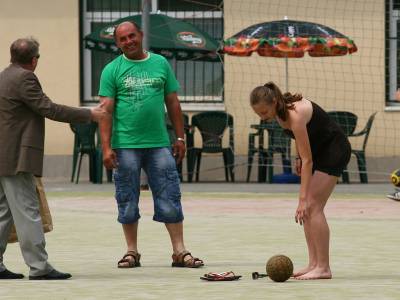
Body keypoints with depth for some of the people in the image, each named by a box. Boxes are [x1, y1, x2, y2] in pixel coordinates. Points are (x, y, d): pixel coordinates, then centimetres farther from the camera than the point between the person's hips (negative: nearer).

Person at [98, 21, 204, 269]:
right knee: (128, 202, 5)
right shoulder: (112, 70, 3)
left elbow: (173, 103, 12)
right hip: (126, 145, -1)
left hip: (159, 144, 1)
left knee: (170, 199, -1)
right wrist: (106, 147, -10)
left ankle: (180, 252, 2)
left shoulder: (160, 63, 9)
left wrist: (180, 138, 8)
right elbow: (106, 110, -2)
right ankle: (132, 252, 15)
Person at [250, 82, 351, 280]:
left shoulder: (295, 115, -32)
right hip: (317, 150, 9)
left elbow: (307, 160, -32)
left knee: (312, 206, -16)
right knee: (307, 208, 1)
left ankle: (323, 267, -16)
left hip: (334, 150, -9)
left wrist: (303, 198, -33)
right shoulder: (278, 111, -8)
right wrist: (298, 157, 6)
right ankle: (313, 264, 2)